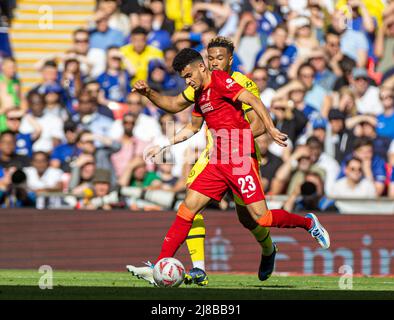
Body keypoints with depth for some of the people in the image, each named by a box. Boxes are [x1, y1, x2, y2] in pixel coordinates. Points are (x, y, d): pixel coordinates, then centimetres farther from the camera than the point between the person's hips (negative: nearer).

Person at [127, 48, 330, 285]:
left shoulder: (219, 80, -8)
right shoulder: (200, 94, 18)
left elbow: (253, 101, -17)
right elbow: (194, 128, 34)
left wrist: (270, 129, -28)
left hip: (240, 159, -8)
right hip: (219, 163, 8)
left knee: (261, 217, -11)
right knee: (187, 208, -1)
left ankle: (308, 223, 15)